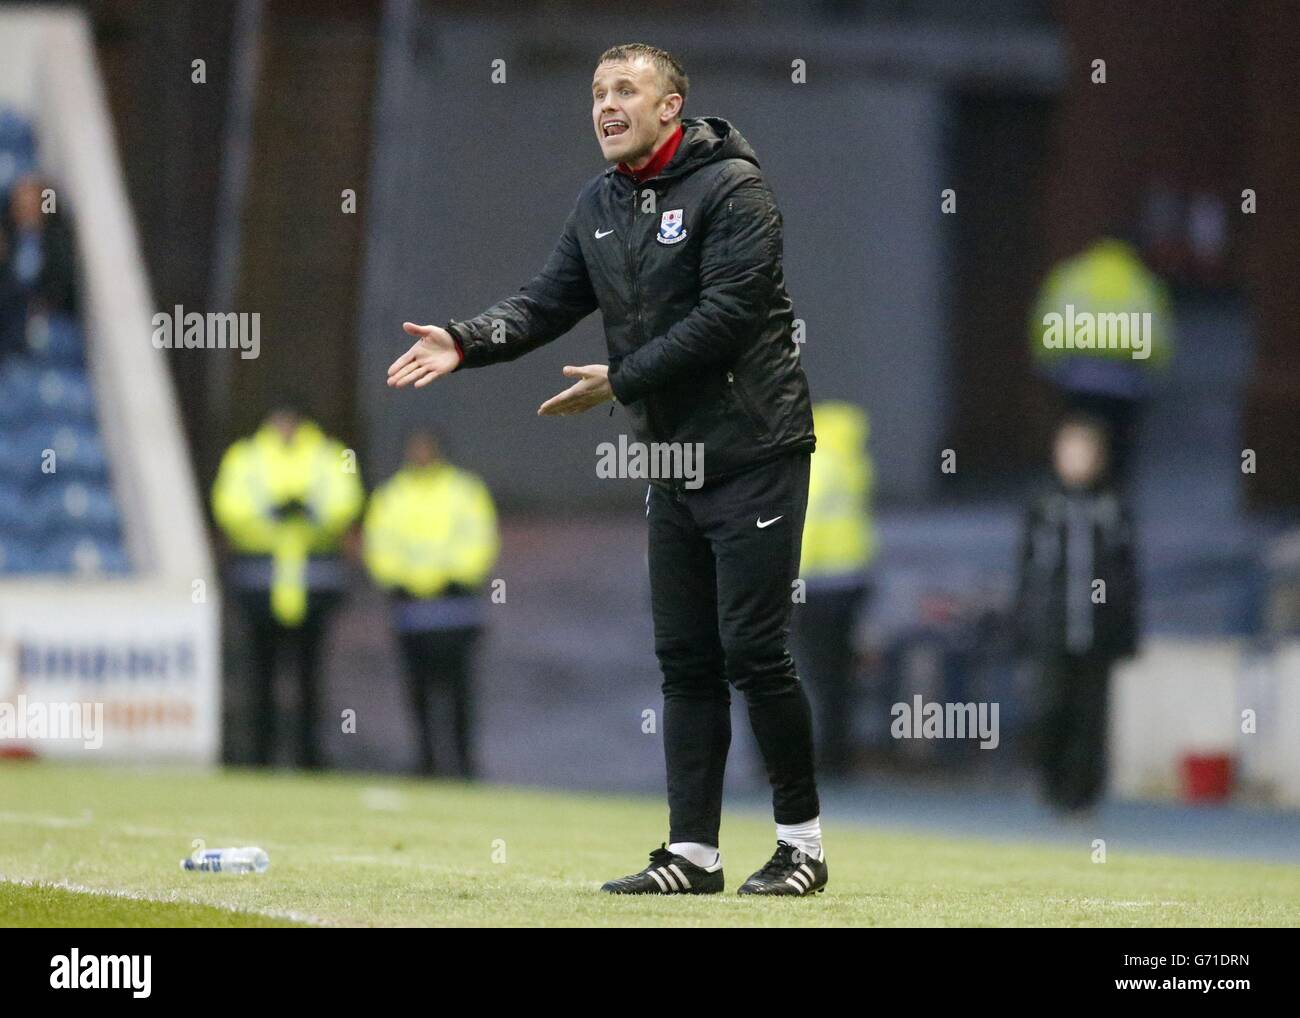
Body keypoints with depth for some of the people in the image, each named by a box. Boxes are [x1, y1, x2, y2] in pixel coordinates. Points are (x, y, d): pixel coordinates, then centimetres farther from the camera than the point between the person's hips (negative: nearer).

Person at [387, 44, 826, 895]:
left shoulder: (731, 187, -12)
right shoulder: (601, 208, 13)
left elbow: (727, 314, -20)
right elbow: (548, 304, 9)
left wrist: (621, 381, -17)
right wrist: (466, 343, -9)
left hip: (753, 451, -8)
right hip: (675, 460, 8)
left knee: (753, 650, -8)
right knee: (685, 657, 6)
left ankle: (803, 841, 3)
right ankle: (693, 853, 9)